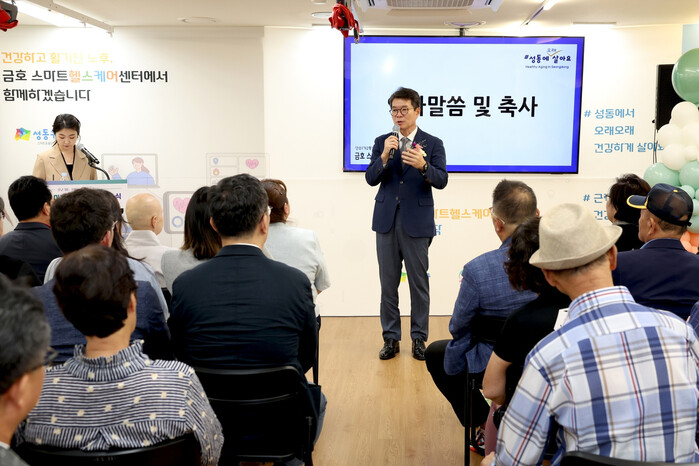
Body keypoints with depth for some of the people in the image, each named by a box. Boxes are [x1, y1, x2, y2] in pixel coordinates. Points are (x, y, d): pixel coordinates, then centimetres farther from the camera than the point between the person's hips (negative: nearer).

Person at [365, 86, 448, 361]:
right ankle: (391, 338, 19)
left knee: (419, 282, 4)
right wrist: (384, 156, -18)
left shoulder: (432, 144, 1)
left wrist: (423, 165, -30)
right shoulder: (382, 142, 9)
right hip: (387, 220, 3)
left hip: (417, 222, -2)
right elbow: (371, 179, -1)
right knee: (388, 282, 8)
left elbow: (441, 180, -11)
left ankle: (419, 338, 16)